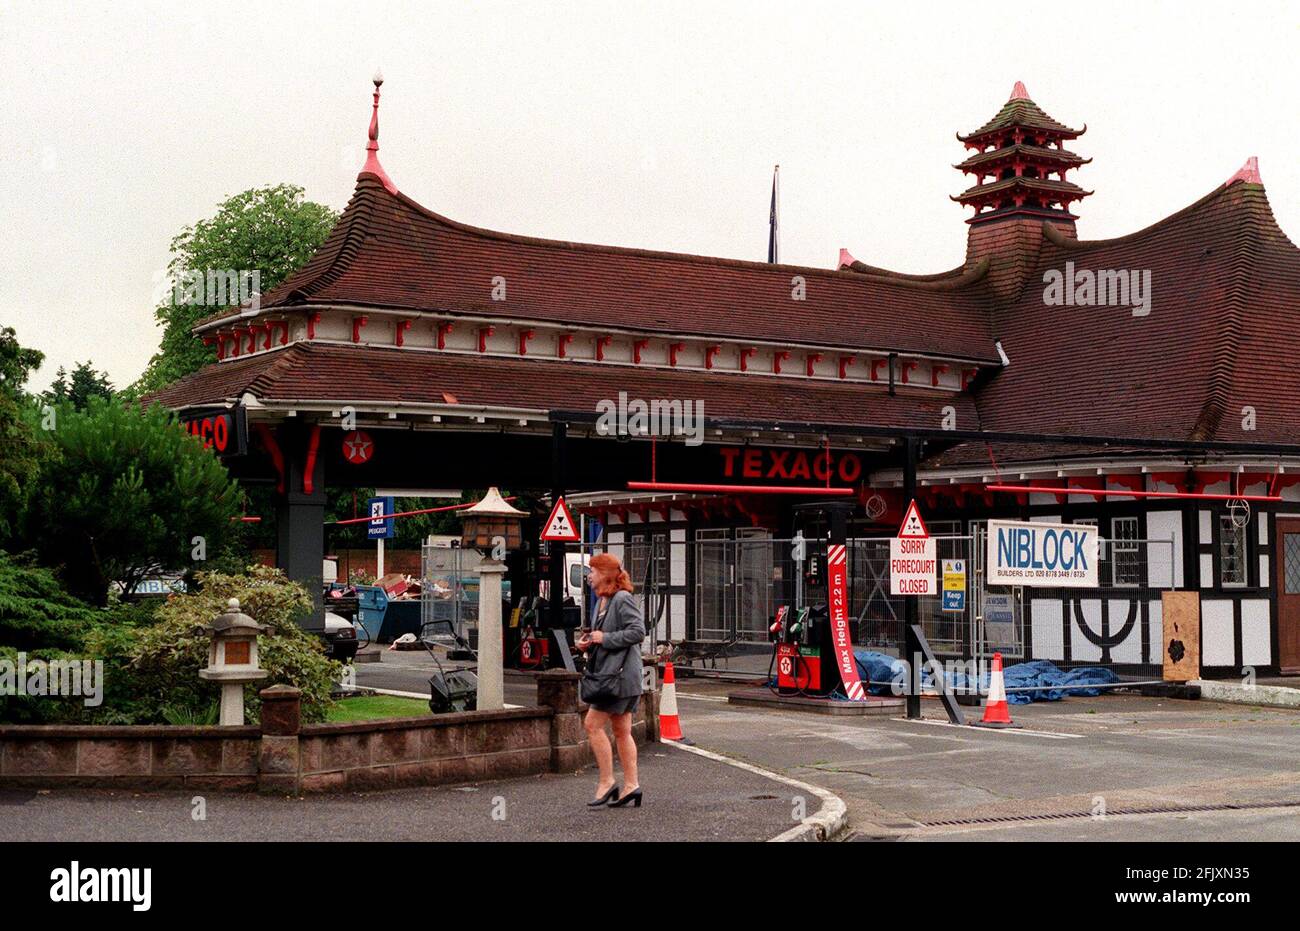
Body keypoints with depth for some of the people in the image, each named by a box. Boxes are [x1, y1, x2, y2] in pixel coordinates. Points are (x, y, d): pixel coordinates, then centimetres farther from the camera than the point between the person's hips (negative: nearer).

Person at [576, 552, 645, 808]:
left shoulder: (622, 599, -13)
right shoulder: (602, 601, 18)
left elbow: (638, 631, -21)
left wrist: (605, 638, -17)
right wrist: (587, 642, 8)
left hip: (620, 672, -10)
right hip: (609, 672, 10)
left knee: (593, 724, -10)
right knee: (622, 731, 9)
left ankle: (606, 782, -5)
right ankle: (631, 786, 11)